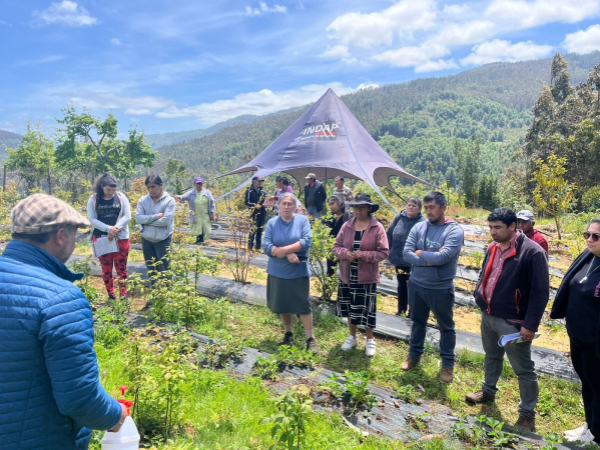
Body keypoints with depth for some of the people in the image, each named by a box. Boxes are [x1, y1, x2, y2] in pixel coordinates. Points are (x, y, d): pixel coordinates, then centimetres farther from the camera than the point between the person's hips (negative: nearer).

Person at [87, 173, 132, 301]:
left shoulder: (121, 197, 0)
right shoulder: (93, 199, 0)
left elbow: (127, 216, -4)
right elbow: (92, 219, -6)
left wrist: (115, 228, -18)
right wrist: (108, 229, -18)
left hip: (121, 238, -1)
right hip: (101, 238, 1)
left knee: (121, 268, 2)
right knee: (106, 268, 8)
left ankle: (123, 295, 10)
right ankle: (111, 296, 18)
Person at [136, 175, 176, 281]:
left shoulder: (169, 200, -11)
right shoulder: (142, 200, 1)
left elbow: (166, 220, -20)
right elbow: (138, 218, -10)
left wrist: (147, 220, -13)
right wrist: (156, 216, -18)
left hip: (163, 240, -4)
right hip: (147, 239, 4)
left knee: (163, 269, 4)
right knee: (151, 270, 16)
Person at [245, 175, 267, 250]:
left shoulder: (262, 191, 14)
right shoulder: (249, 191, -3)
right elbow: (247, 202, -7)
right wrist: (255, 205, -20)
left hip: (262, 213, 6)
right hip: (253, 213, -6)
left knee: (260, 230, 8)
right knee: (253, 229, -8)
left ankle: (258, 245, 16)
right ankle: (250, 246, 0)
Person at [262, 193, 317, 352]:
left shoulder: (302, 220, -5)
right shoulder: (272, 223, -1)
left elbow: (306, 241, -17)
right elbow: (267, 247, -10)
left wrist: (283, 249, -21)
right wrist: (288, 254, -21)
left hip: (299, 271, -2)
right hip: (278, 272, 2)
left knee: (303, 305, 1)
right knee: (283, 304, 14)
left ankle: (310, 339, 11)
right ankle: (288, 334, 34)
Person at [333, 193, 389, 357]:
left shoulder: (377, 228, -10)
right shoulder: (347, 226, 1)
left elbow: (383, 252, -11)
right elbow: (336, 246, 5)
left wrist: (364, 255, -22)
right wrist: (345, 253, -16)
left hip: (367, 276, -4)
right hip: (347, 275, 4)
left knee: (367, 309, 6)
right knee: (350, 308, 16)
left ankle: (370, 340, 27)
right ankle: (352, 337, 35)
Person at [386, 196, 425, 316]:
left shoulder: (423, 222, -16)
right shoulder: (399, 218, -1)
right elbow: (389, 235, 6)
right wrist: (391, 252, 4)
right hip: (399, 259, 5)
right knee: (401, 285, 19)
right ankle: (401, 310, 35)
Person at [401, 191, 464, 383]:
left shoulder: (454, 230, -15)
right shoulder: (418, 227, -2)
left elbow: (443, 257, -27)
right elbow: (406, 253, -10)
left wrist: (421, 253, -12)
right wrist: (429, 259, -21)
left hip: (441, 289, -4)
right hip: (416, 285, 4)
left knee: (446, 327, 13)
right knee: (417, 322, 21)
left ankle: (448, 364, 30)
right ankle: (414, 355, 39)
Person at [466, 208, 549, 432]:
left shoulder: (532, 252, -18)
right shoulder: (493, 248, 5)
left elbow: (541, 292, -17)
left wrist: (530, 325, -18)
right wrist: (479, 296, 8)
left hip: (512, 322, -7)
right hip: (488, 316, 7)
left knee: (523, 369, 7)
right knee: (492, 356, 25)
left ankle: (527, 414, 23)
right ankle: (488, 390, 45)